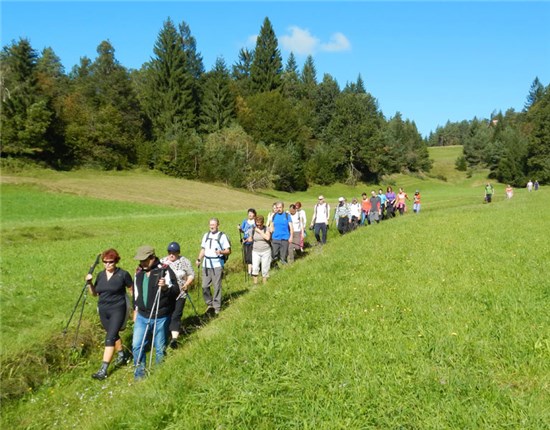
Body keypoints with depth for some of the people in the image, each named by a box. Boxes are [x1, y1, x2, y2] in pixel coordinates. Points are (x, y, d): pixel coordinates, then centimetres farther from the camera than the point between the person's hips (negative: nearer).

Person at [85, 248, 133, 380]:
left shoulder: (123, 274, -11)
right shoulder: (101, 275, 5)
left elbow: (132, 290, -2)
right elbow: (94, 293, 12)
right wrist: (89, 283, -5)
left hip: (118, 310, -6)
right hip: (103, 311, 6)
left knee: (110, 337, -13)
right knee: (113, 334, 19)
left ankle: (103, 370, -13)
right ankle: (121, 355, 42)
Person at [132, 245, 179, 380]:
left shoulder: (165, 270, -11)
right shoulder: (139, 272, 7)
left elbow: (176, 291, -14)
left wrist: (166, 287, -33)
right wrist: (135, 310, 22)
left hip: (161, 317, -5)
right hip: (142, 316, 5)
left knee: (160, 347, 8)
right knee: (137, 345, 4)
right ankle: (139, 370, 23)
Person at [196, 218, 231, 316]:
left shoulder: (222, 236, -2)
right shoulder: (206, 235, 15)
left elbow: (228, 251, -4)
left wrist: (221, 252, -23)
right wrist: (199, 259, 7)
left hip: (217, 264, -5)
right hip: (206, 264, 5)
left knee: (217, 286, -2)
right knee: (205, 286, 3)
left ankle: (217, 308, 7)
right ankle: (209, 303, 22)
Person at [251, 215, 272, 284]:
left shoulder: (266, 229, -4)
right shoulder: (253, 230, 2)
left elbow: (267, 238, -21)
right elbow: (251, 239, 18)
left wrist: (260, 231, -18)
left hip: (266, 251, -1)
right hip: (255, 252, 1)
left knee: (265, 268, 5)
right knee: (254, 268, -11)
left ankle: (264, 282, 19)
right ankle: (255, 283, -3)